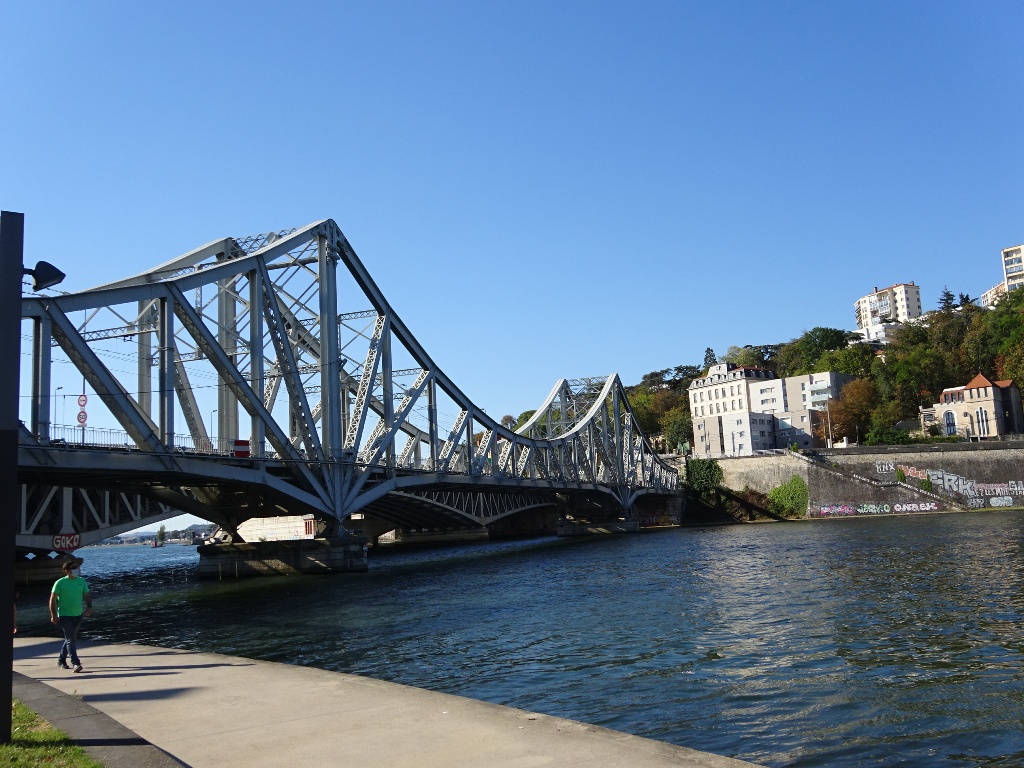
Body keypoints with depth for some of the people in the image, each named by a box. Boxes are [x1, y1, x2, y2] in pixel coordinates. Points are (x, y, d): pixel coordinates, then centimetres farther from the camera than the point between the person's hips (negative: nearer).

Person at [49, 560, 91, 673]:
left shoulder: (81, 581, 5)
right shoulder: (60, 583, -9)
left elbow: (87, 595, 10)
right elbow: (52, 599, -7)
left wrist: (89, 606, -8)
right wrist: (53, 615, -12)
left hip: (78, 615, 6)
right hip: (64, 615, -6)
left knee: (70, 638, 16)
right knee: (70, 639, -11)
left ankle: (61, 660, 32)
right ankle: (75, 663, -14)